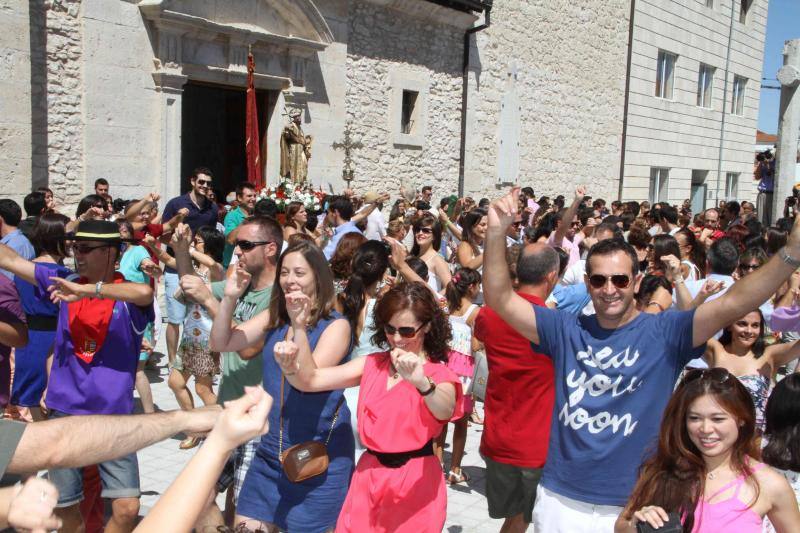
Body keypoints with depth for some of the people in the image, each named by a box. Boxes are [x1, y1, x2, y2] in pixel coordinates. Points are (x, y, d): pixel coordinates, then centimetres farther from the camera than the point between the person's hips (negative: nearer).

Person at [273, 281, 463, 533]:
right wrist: (289, 366, -24)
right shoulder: (372, 364, 6)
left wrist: (421, 383, -52)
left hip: (416, 481, -4)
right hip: (369, 476, 4)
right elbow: (310, 380, -2)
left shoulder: (439, 374, -8)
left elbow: (445, 412, -31)